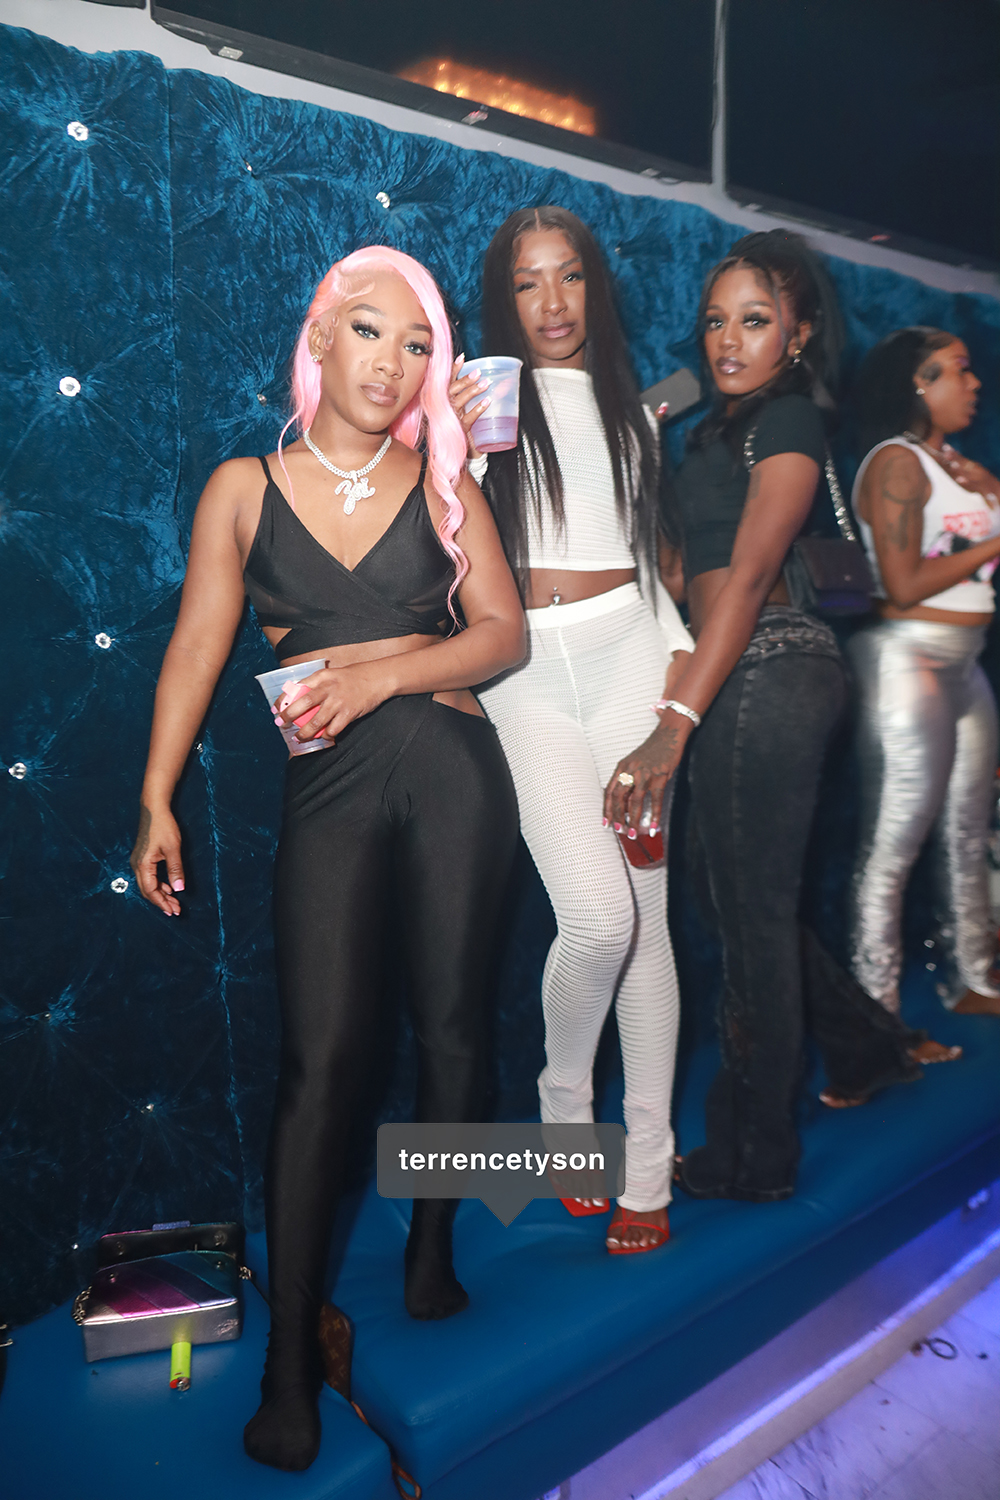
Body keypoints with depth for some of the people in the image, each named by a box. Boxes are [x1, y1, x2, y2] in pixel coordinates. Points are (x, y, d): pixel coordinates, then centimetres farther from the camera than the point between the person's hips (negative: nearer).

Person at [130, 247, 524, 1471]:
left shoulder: (443, 483, 10)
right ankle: (289, 1363, 6)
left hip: (450, 769, 2)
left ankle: (432, 1248, 31)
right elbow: (197, 646, 4)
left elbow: (503, 632, 4)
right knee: (322, 1055, -6)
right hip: (328, 788, -1)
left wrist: (380, 670, -10)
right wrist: (157, 798, -2)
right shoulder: (244, 487, 8)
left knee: (451, 1022, 6)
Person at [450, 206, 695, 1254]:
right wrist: (455, 455, -17)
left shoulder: (629, 406, 19)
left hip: (625, 651, 3)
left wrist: (678, 647, 8)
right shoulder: (479, 397, 7)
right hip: (525, 666, -3)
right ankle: (563, 1107, 16)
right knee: (597, 914, -16)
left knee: (646, 914, 1)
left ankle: (648, 1172, 15)